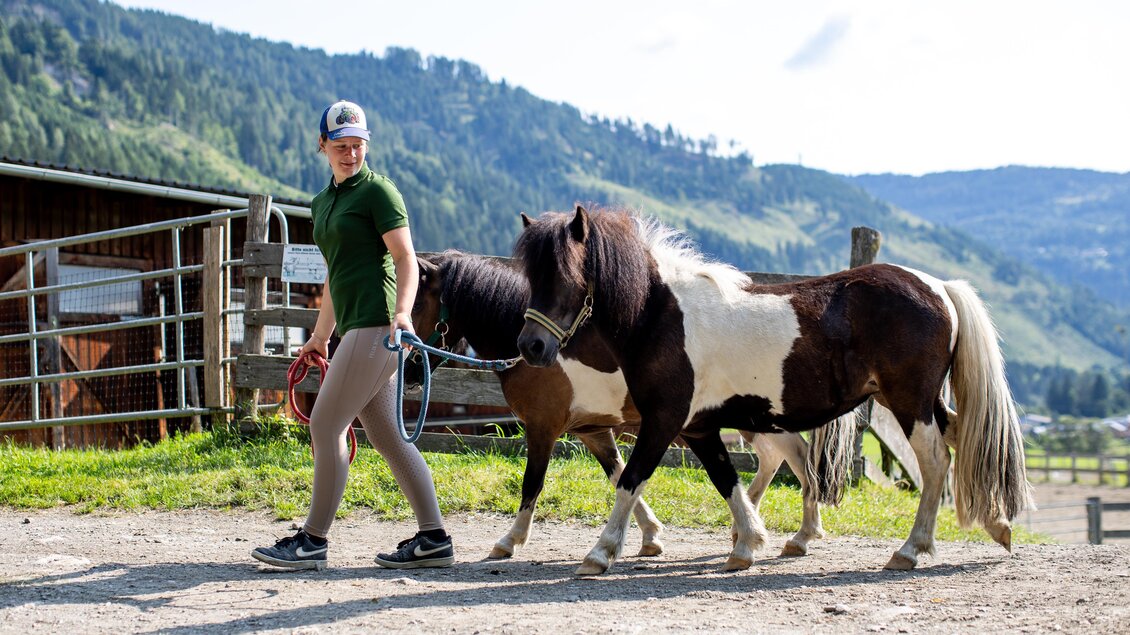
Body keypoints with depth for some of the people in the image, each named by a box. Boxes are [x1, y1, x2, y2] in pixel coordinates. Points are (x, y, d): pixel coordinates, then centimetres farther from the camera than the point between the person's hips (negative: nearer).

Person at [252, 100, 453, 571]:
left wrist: (403, 312, -27)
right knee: (386, 436, 8)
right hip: (354, 328, 9)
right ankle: (433, 539, 11)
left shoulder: (377, 190, -4)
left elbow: (405, 257, -11)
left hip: (375, 324, -9)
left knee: (326, 425, -7)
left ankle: (313, 541, 1)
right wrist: (319, 337, 32)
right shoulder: (323, 203, 21)